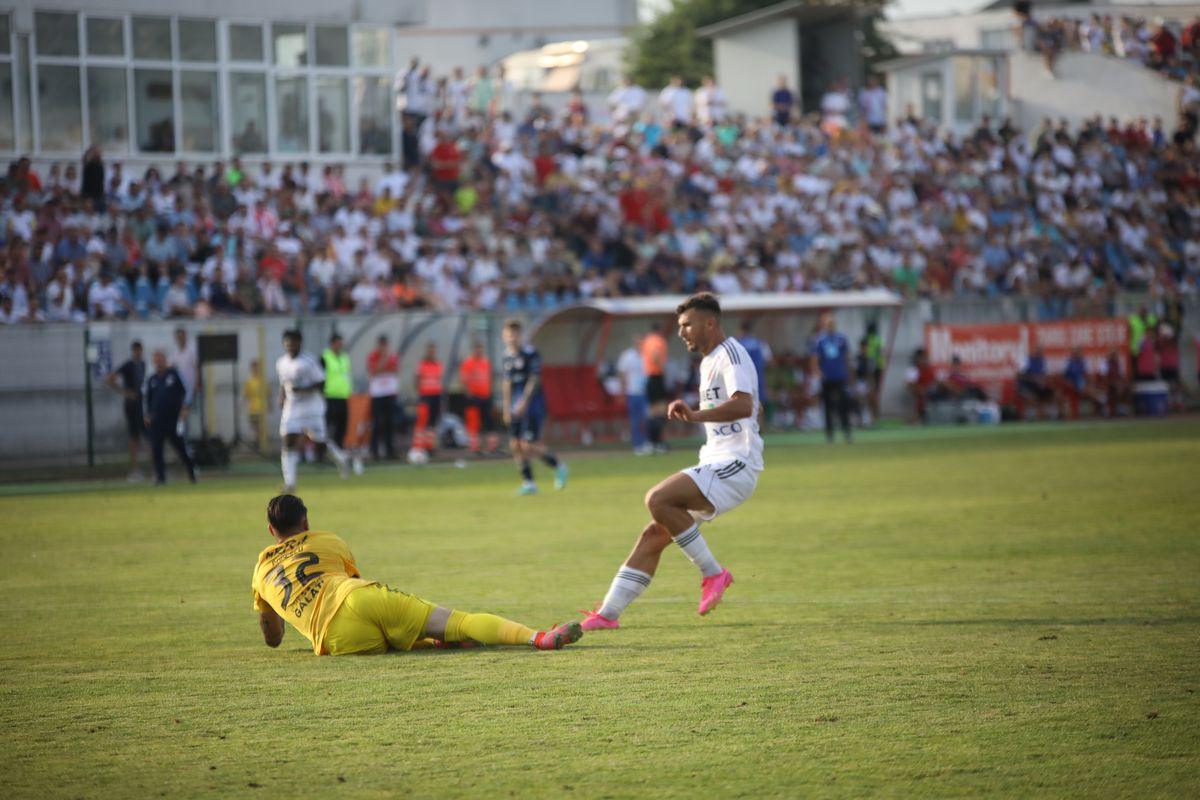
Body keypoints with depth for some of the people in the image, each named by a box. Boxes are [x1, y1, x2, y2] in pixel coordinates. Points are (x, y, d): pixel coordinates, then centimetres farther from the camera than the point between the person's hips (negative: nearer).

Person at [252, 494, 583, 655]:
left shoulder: (261, 570, 30)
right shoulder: (326, 541, 30)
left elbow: (271, 639, 41)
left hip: (336, 637, 0)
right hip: (361, 597, 0)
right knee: (459, 623, -10)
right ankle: (536, 637, -29)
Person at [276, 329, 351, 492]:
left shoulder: (308, 362, -13)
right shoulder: (281, 363, 6)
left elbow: (321, 383, -13)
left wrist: (303, 390, -26)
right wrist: (282, 398, 5)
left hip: (312, 408, -5)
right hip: (291, 409, 5)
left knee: (318, 440, 2)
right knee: (288, 443, -8)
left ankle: (341, 459, 33)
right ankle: (289, 482, -8)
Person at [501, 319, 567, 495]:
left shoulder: (530, 353, -9)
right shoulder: (507, 356, 11)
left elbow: (534, 380, -13)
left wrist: (523, 402, -20)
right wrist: (507, 408, 15)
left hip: (532, 404, -7)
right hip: (516, 406, 7)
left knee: (528, 445, -12)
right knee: (515, 445, 0)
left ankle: (558, 467, 8)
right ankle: (528, 483, 8)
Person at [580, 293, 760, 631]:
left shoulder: (730, 354, -11)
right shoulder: (709, 362, 20)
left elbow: (743, 405, -29)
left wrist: (696, 415, -40)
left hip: (735, 464, -10)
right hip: (716, 464, 10)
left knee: (658, 499, -26)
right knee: (654, 534, 4)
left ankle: (712, 573, -15)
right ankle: (608, 613, 6)